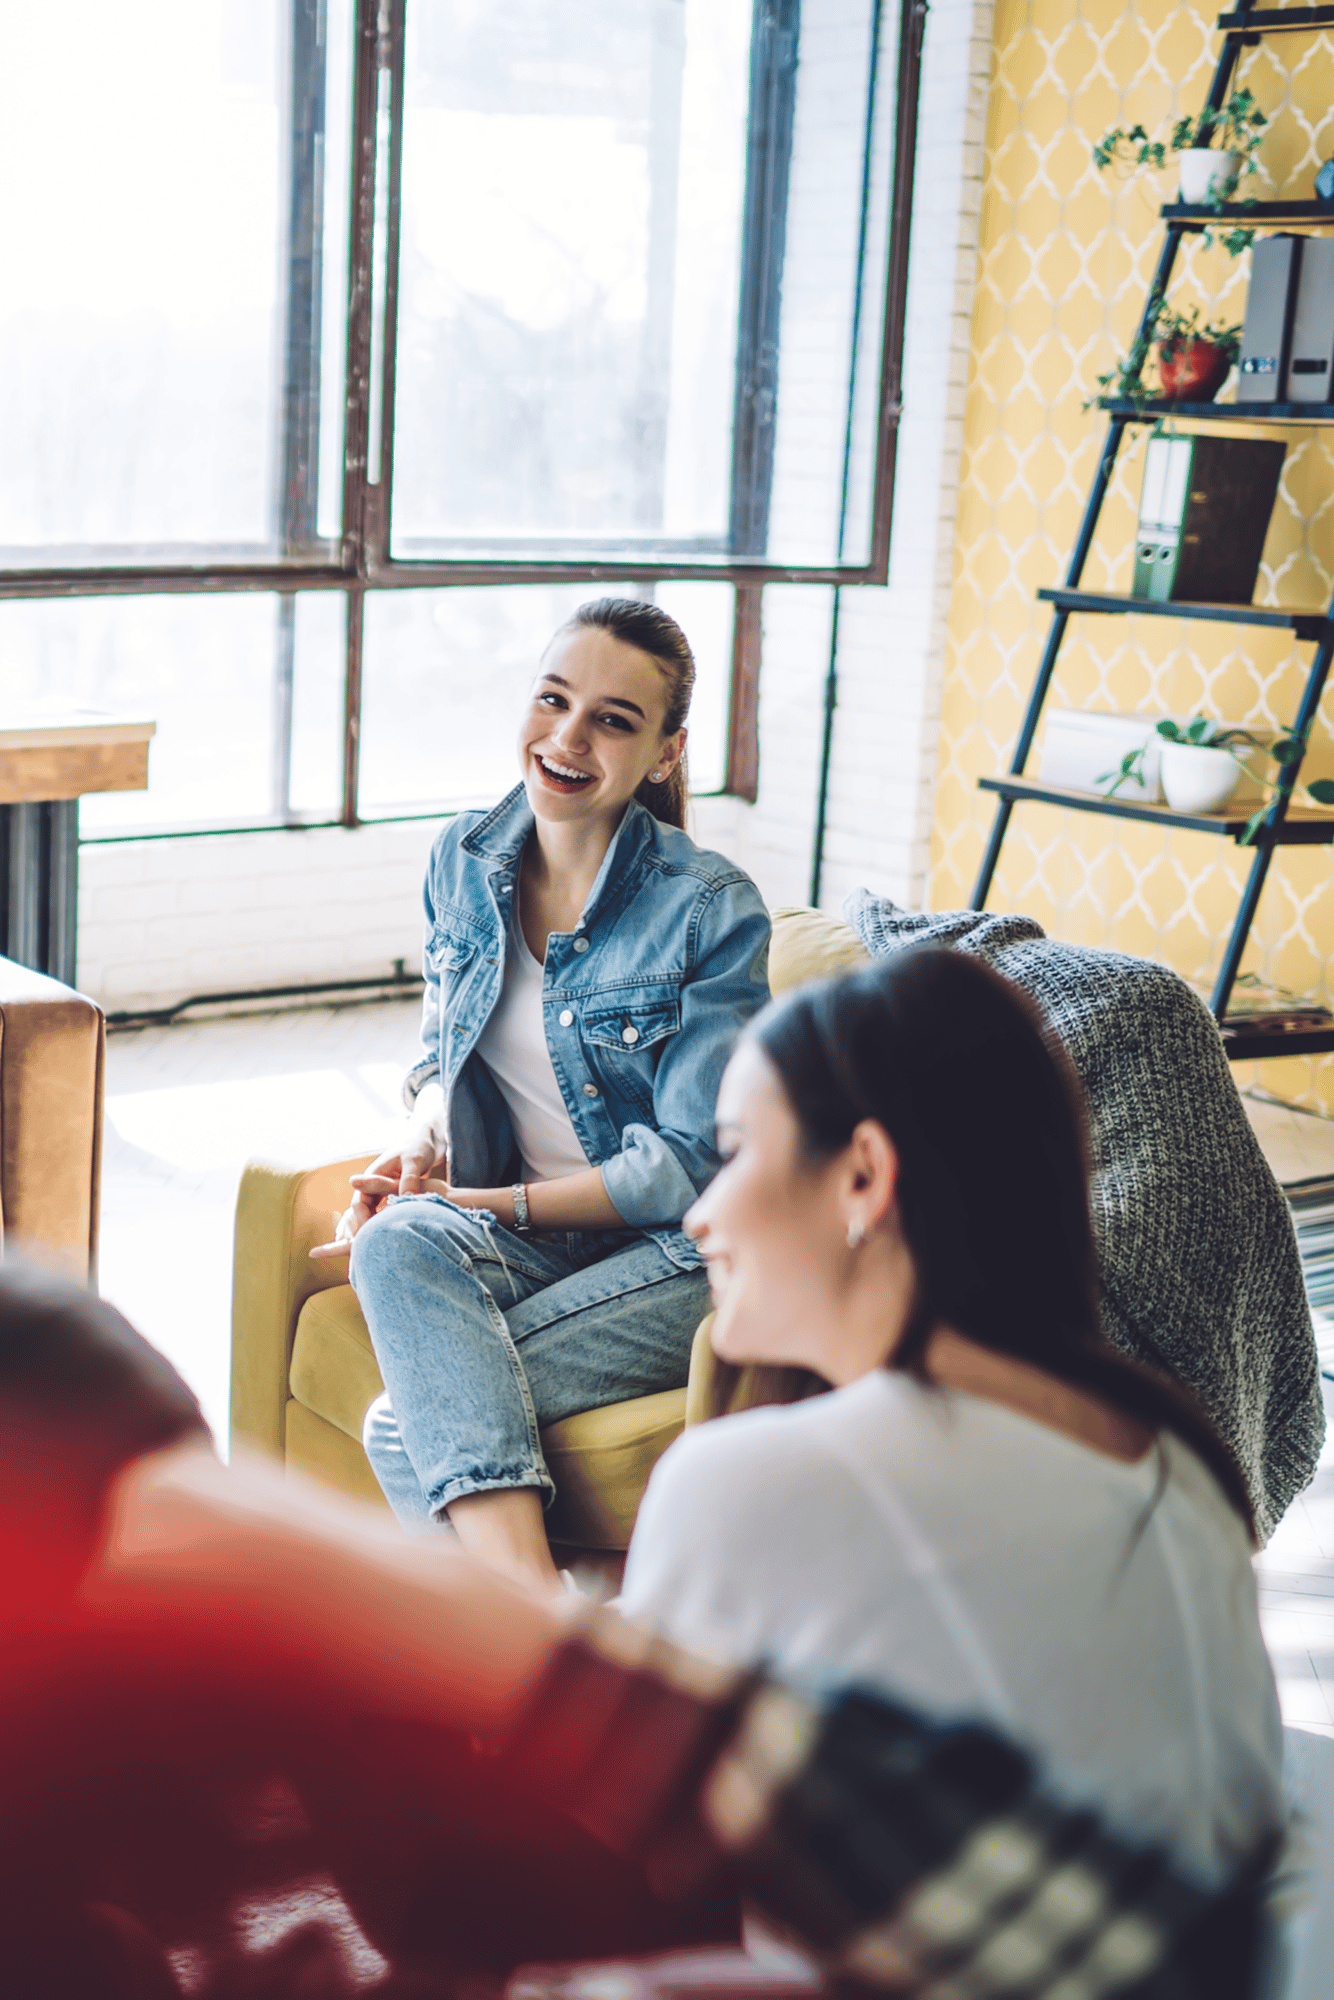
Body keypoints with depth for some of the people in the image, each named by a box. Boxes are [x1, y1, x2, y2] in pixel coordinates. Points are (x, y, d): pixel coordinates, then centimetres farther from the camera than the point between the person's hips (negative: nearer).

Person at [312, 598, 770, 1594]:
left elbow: (691, 1166, -13)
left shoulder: (713, 910, -14)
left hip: (684, 1252, -5)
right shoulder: (466, 857, 4)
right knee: (396, 1243, -33)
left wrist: (480, 1204, -15)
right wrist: (425, 1132, -5)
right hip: (527, 1237, 5)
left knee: (405, 1430, -26)